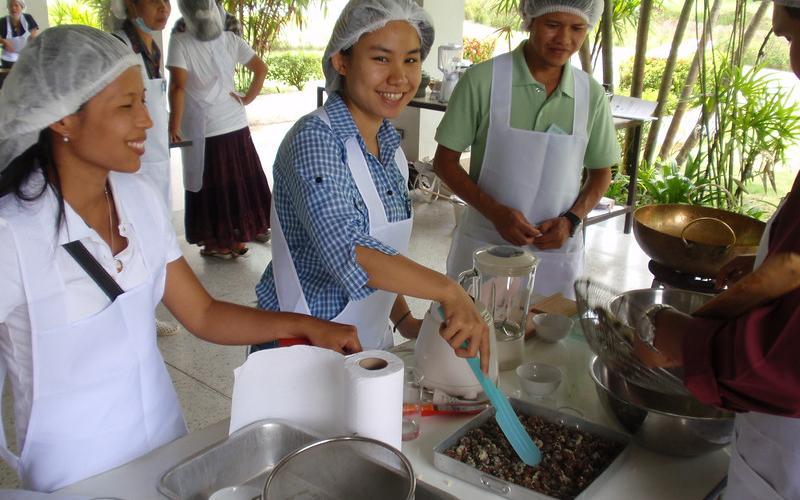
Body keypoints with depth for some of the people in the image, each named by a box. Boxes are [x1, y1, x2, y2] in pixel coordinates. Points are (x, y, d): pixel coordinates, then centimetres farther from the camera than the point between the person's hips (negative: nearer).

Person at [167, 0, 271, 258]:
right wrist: (246, 99, 6)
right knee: (238, 184, 16)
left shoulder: (180, 42, -12)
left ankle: (219, 243, 15)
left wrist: (174, 127, -13)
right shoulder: (231, 40, 0)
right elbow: (261, 69, 0)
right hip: (235, 124, 4)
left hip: (201, 130, -4)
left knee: (210, 188, 7)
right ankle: (238, 239, 26)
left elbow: (178, 87, -18)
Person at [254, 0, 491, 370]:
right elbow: (345, 248, -37)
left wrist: (403, 319, 2)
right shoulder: (315, 139, -22)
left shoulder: (390, 145, 2)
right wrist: (448, 291, -44)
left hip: (369, 342, 7)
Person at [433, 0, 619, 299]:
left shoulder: (592, 95, -1)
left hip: (556, 252, 3)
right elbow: (444, 162, -5)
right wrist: (495, 212, -18)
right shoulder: (483, 80, -11)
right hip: (483, 246, -2)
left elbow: (601, 173, 10)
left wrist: (571, 220, -7)